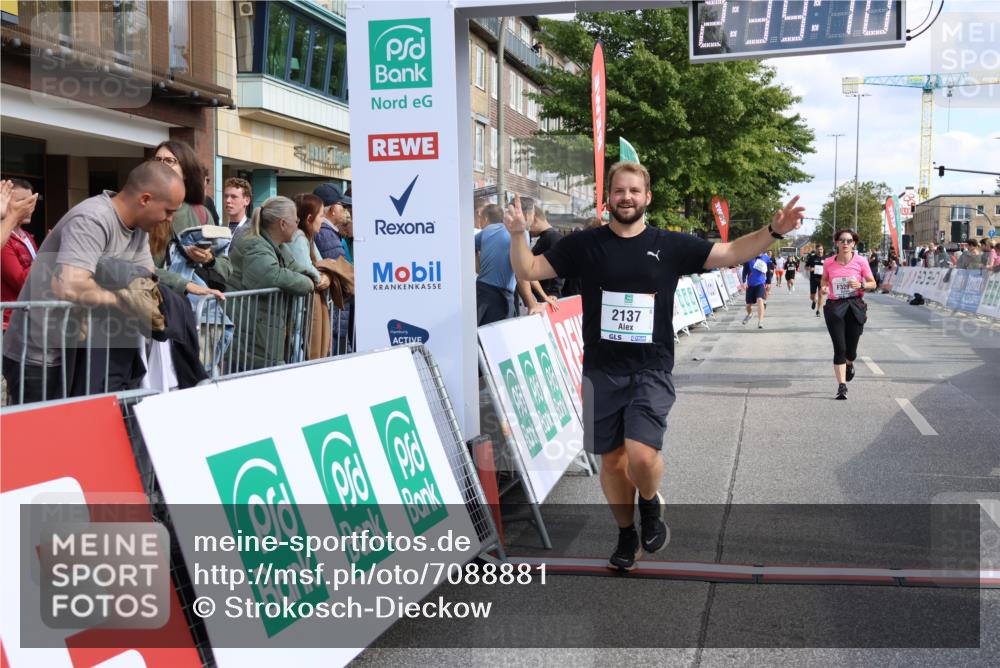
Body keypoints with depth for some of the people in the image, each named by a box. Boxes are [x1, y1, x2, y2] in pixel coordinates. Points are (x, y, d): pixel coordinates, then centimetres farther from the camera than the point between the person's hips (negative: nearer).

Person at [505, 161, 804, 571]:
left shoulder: (671, 246, 2)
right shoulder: (585, 245, 2)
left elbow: (731, 254, 5)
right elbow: (527, 271, 2)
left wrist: (773, 231, -9)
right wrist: (517, 235, -16)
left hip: (651, 372, -1)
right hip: (601, 371, 2)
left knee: (642, 455, -18)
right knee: (612, 460, 8)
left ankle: (650, 504, 16)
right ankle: (627, 536, 30)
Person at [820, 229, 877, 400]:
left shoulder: (860, 261, -4)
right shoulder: (829, 262, 0)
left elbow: (873, 283, 3)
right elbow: (824, 279, 18)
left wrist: (861, 285, -17)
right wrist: (823, 288, -4)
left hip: (855, 307, 0)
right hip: (834, 307, 0)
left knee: (851, 350, 7)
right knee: (839, 348, -7)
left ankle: (849, 364, 45)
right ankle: (842, 385, -2)